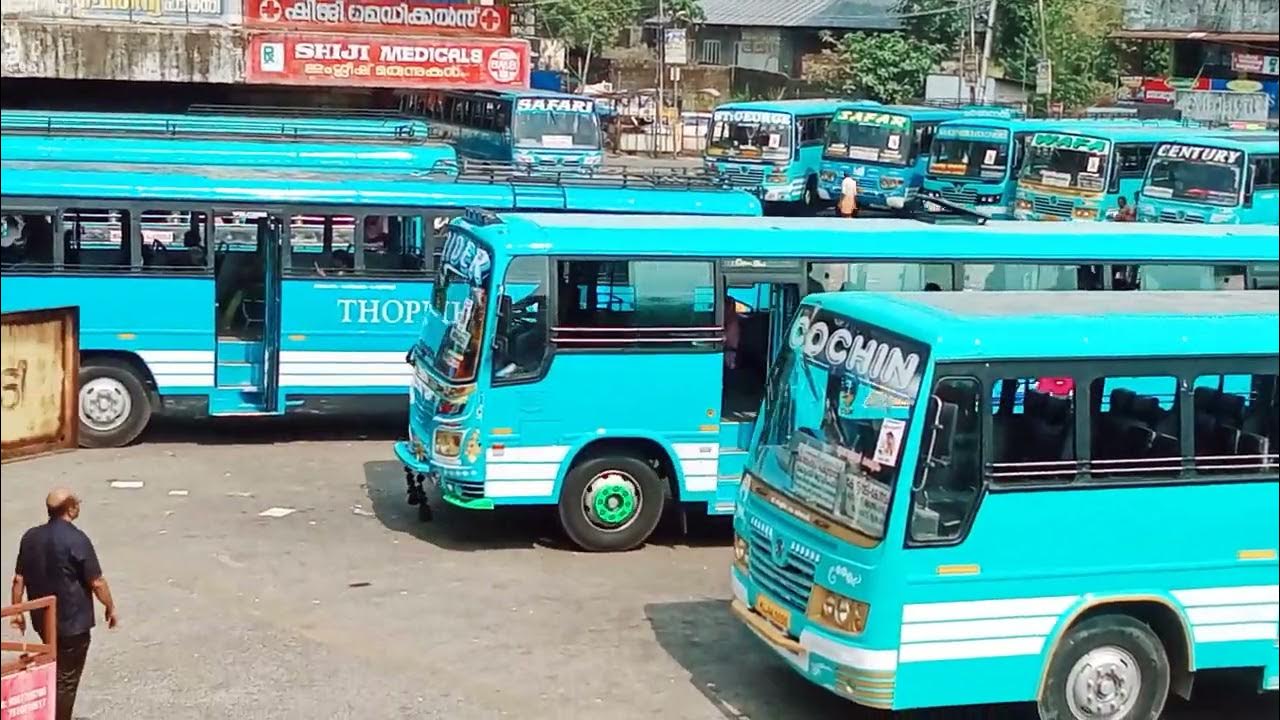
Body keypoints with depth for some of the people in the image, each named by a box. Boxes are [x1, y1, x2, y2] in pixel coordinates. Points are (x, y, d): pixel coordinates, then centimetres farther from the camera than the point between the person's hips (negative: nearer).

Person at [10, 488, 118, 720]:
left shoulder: (30, 537, 1)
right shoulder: (76, 539, -19)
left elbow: (19, 579, 5)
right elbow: (97, 582, -15)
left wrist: (16, 611, 15)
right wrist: (110, 607, -1)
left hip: (42, 620, 7)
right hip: (73, 622, -7)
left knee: (54, 671, 24)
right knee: (67, 679, 4)